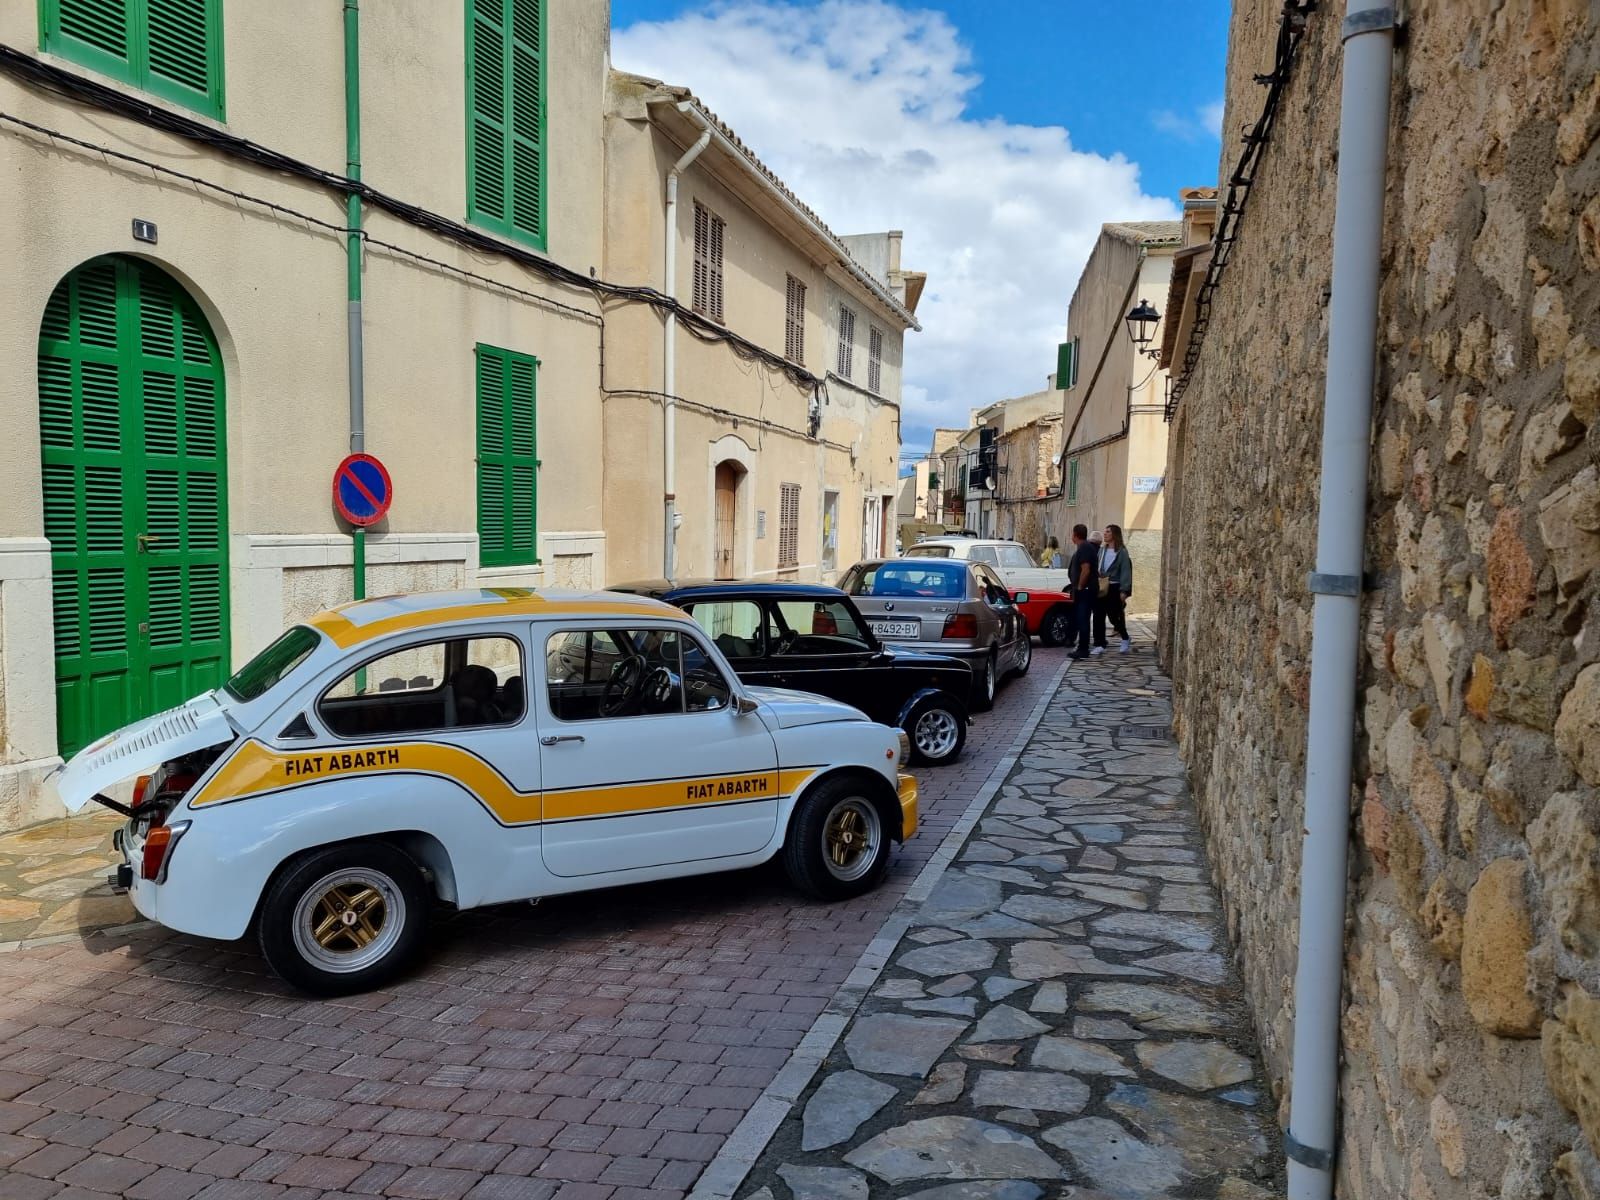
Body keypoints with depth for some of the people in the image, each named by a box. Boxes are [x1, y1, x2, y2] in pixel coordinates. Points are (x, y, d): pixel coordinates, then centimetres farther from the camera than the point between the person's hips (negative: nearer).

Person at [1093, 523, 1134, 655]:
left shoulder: (1121, 551, -6)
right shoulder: (1102, 549, 11)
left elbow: (1125, 571, -10)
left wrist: (1124, 591, -17)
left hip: (1114, 588, -5)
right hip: (1101, 587, 5)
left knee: (1115, 616, 2)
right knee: (1098, 616, 1)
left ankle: (1125, 640, 25)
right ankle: (1100, 645, 7)